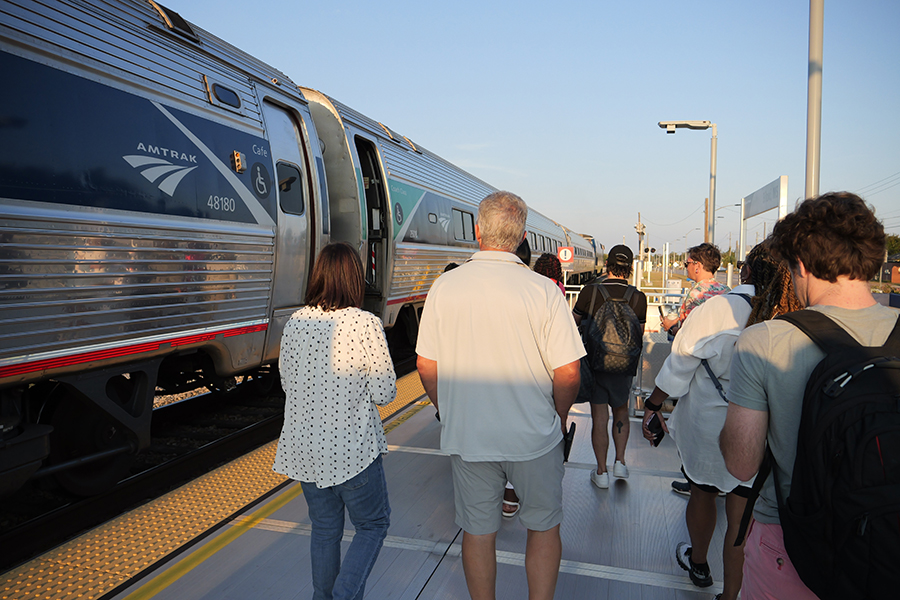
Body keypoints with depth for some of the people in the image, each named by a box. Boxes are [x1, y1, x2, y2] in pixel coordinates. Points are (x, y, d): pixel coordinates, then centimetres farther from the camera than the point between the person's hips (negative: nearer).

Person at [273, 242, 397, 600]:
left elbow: (287, 383, 8)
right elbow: (384, 393, -13)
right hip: (352, 448, -5)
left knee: (324, 529, 22)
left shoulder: (294, 323, -3)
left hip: (304, 447, 5)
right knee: (373, 525, 16)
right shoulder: (366, 323, -17)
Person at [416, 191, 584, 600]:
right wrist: (558, 419, 6)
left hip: (465, 437, 2)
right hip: (534, 437, -1)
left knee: (478, 532, 18)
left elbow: (426, 365, -2)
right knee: (544, 526, 20)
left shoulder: (444, 286, -7)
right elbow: (568, 373, -13)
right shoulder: (543, 291, -14)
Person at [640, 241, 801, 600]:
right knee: (742, 516, 13)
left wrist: (653, 406, 0)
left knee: (702, 494, 22)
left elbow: (679, 366, -12)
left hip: (707, 425, -1)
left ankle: (698, 563, 45)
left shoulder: (718, 309, -19)